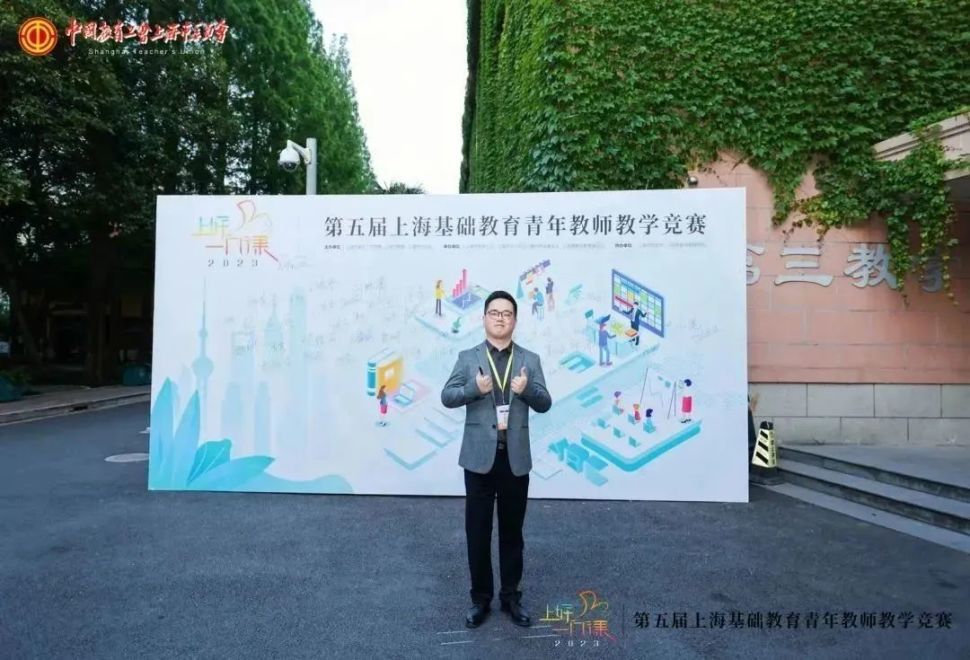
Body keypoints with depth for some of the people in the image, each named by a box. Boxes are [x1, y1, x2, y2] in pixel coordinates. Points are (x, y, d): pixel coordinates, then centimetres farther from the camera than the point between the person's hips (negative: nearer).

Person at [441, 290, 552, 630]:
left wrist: (527, 389, -19)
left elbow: (544, 404, 1)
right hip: (480, 456, -1)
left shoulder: (530, 360, 5)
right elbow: (447, 397, -2)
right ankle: (480, 597, 27)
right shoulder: (467, 358, 3)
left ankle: (511, 596, 30)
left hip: (516, 458, 1)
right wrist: (475, 388, -19)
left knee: (512, 531, 14)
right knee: (477, 532, 9)